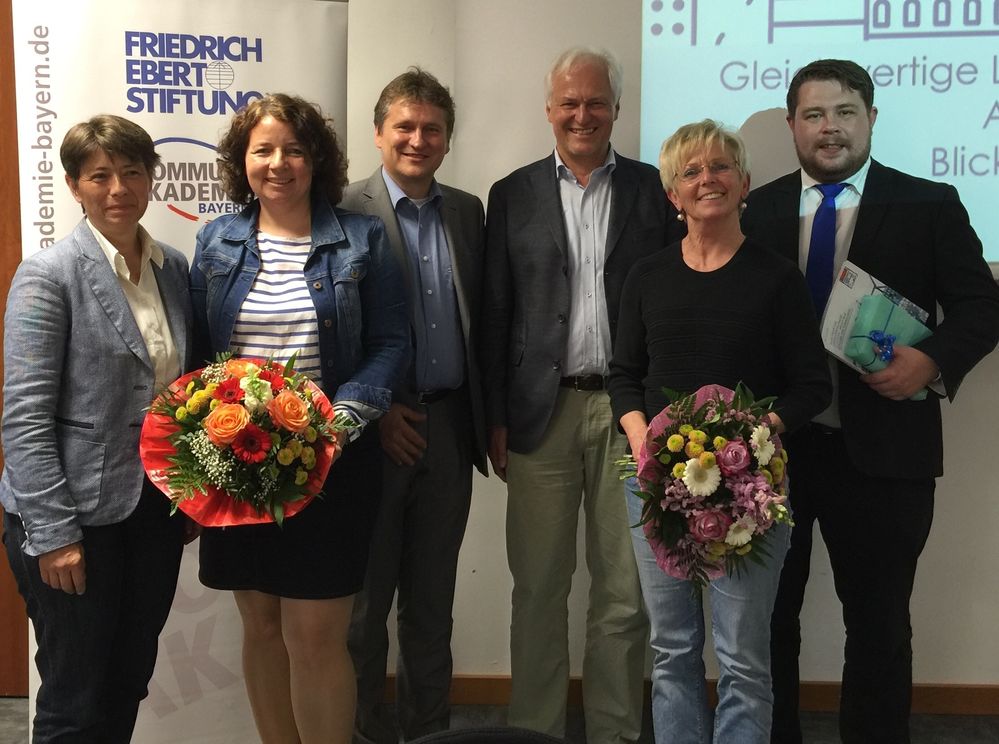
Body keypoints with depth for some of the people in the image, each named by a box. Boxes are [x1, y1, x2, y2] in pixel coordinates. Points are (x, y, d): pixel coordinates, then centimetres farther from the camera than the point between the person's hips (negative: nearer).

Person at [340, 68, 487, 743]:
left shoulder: (469, 213, 9)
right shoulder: (345, 212, -5)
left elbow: (481, 321, 11)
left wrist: (489, 419, 6)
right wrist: (375, 414, -11)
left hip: (449, 427, 4)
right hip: (374, 428, -4)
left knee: (433, 601, 15)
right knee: (365, 600, 10)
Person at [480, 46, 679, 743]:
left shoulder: (654, 189, 6)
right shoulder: (513, 194, 7)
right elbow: (496, 313, 5)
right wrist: (497, 418, 0)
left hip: (630, 408, 0)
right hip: (543, 409, 0)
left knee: (626, 592, 7)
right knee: (539, 589, 8)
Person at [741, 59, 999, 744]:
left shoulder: (930, 205, 1)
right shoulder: (756, 211, 6)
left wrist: (933, 359, -19)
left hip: (881, 449, -2)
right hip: (772, 445, 2)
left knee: (880, 622, 11)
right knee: (767, 615, 15)